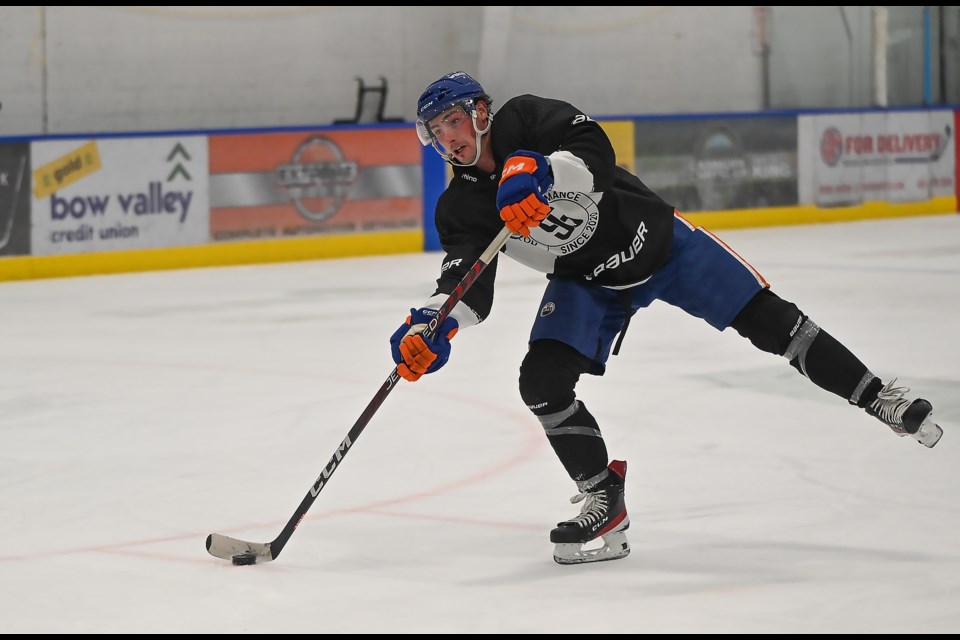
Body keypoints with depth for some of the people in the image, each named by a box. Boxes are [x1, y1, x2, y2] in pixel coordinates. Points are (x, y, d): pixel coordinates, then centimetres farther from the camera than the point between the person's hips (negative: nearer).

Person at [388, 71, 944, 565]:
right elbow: (469, 287, -18)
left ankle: (877, 398, 12)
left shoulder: (525, 119, -20)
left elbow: (596, 153, -36)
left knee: (770, 321, -3)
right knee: (542, 380, -16)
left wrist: (539, 171, -55)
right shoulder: (461, 208, -9)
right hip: (587, 284, 4)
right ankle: (604, 500, -1)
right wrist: (432, 325, -39)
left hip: (658, 240, -3)